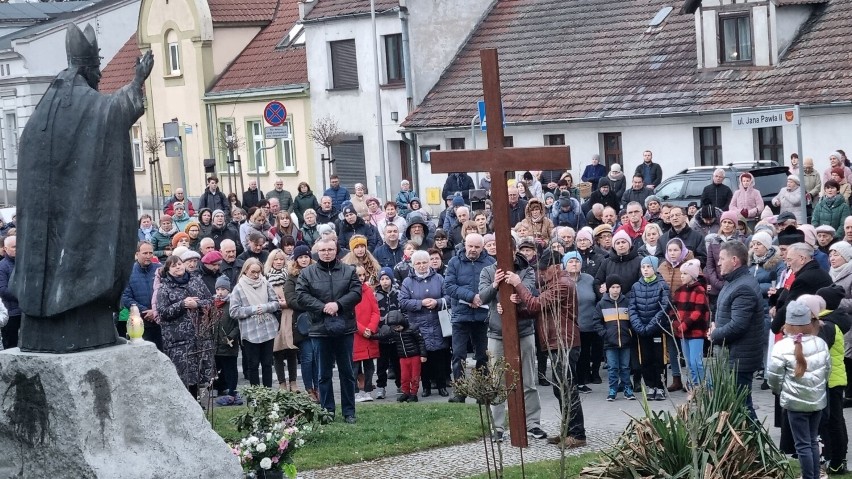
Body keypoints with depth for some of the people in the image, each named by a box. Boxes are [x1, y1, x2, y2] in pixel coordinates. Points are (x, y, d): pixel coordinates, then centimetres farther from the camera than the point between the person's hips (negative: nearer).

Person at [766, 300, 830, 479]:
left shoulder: (782, 347, -16)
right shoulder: (820, 343, -2)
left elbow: (774, 376, -12)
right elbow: (827, 370, 9)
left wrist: (779, 390, 8)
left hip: (796, 402, -5)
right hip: (818, 400, 5)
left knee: (803, 444, 2)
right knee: (813, 441, 17)